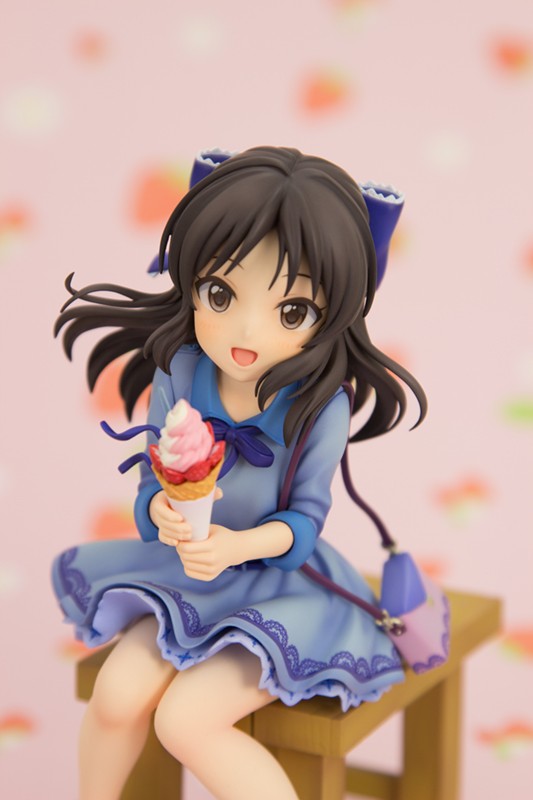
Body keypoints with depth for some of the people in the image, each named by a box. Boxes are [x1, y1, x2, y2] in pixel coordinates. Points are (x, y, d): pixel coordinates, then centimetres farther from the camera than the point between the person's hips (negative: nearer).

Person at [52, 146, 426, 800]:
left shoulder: (321, 406, -19)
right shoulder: (177, 377, -11)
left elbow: (306, 515, -12)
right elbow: (153, 482, -4)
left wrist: (238, 544, -30)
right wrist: (163, 512, -27)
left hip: (279, 581, -4)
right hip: (187, 575, 4)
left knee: (186, 718, -20)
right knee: (117, 696, -12)